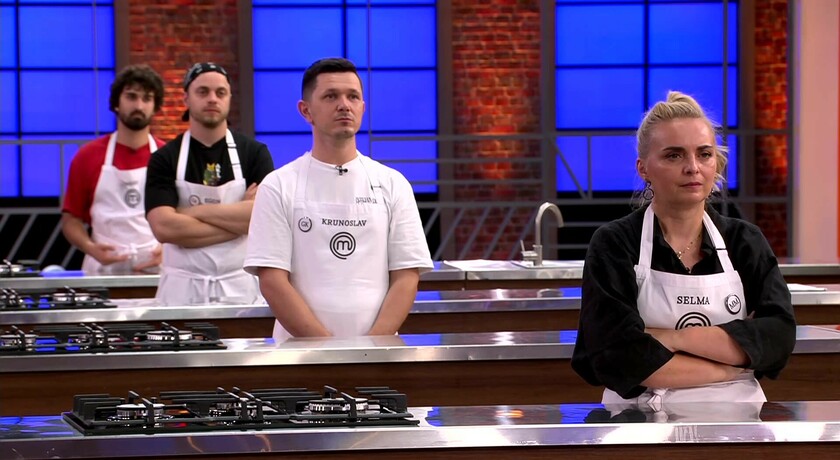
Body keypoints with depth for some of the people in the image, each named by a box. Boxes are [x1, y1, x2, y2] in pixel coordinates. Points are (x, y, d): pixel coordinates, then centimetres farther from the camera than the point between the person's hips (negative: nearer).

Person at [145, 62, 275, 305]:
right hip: (182, 287, 0)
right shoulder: (165, 159, 3)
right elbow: (164, 227, -11)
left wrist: (194, 212, -9)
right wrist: (237, 221, -10)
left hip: (240, 286, 0)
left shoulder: (254, 153, 5)